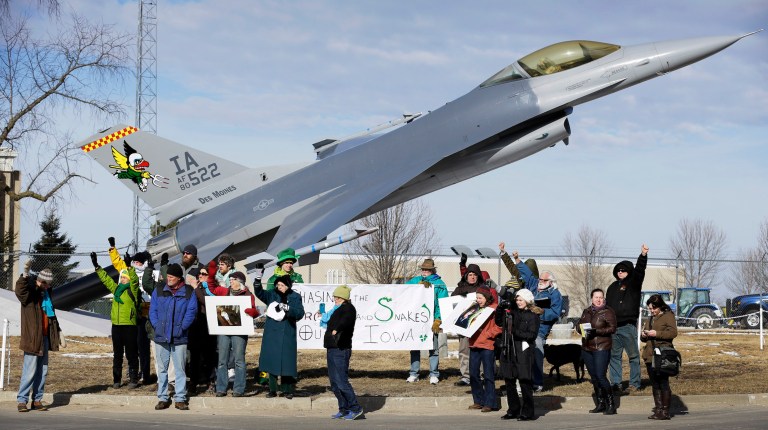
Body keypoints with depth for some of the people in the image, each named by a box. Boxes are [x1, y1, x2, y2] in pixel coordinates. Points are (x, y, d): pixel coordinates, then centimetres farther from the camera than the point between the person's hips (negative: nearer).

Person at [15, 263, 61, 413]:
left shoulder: (46, 293, 15)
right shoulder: (30, 292, -8)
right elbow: (20, 289, -33)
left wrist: (58, 330, 27)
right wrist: (25, 274, -48)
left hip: (45, 337, 8)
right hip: (32, 337, -8)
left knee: (43, 371, 10)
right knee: (30, 371, -9)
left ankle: (37, 400, 17)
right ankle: (22, 400, -3)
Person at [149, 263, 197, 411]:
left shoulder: (189, 292, 1)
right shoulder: (158, 291, 6)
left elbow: (191, 311, -3)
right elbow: (153, 311, 6)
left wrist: (182, 327, -11)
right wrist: (156, 326, -7)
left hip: (179, 338, -2)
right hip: (161, 337, 2)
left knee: (180, 369, 2)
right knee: (162, 369, 6)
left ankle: (180, 398, 6)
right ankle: (162, 398, 12)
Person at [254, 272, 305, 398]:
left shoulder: (295, 297, -1)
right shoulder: (272, 294, 5)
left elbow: (300, 313, -10)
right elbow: (259, 293, -9)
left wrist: (287, 308, -24)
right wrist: (258, 279, -24)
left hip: (287, 335, -2)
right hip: (272, 334, 2)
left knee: (286, 361, -2)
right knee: (271, 361, 5)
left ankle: (287, 390, 6)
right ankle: (272, 390, 12)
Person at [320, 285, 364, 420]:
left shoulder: (348, 308, -10)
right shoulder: (338, 310, 19)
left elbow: (346, 320, -34)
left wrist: (337, 329, -52)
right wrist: (322, 316, 52)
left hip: (341, 350, -10)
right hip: (332, 349, 10)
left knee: (341, 381, -12)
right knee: (334, 383, 11)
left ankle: (355, 408, -4)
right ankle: (344, 410, 17)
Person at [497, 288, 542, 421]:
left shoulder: (533, 315, -3)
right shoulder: (512, 312, 13)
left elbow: (532, 335, -10)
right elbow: (499, 322, 15)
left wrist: (516, 332, -19)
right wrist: (500, 308, 2)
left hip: (524, 353, -6)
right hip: (509, 352, 6)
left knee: (525, 383, -4)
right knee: (509, 382, 10)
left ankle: (527, 412, 3)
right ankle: (513, 410, 21)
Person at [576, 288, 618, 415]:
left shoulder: (608, 312, -3)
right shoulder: (587, 312, 16)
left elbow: (612, 328, -11)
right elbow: (578, 326, 17)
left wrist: (596, 331, -21)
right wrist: (582, 330, -6)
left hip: (602, 348, -6)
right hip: (587, 348, 6)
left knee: (600, 376, -13)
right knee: (594, 377, 9)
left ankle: (611, 404, -5)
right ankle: (600, 404, 17)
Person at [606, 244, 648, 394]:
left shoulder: (633, 283, 3)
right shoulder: (612, 287, 18)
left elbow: (639, 270, -15)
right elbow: (607, 307, 21)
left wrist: (643, 255, -30)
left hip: (628, 326, -5)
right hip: (613, 327, 5)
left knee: (633, 355, -2)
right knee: (614, 356, 5)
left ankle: (634, 383, 1)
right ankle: (616, 384, 9)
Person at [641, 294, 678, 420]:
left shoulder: (668, 316, 1)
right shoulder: (651, 319, 23)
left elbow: (673, 332, -12)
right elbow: (644, 338, 27)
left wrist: (657, 333, -18)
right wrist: (643, 335, 4)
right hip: (650, 356, 8)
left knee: (663, 383, -8)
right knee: (655, 385, 7)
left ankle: (665, 411, -6)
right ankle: (658, 410, 10)